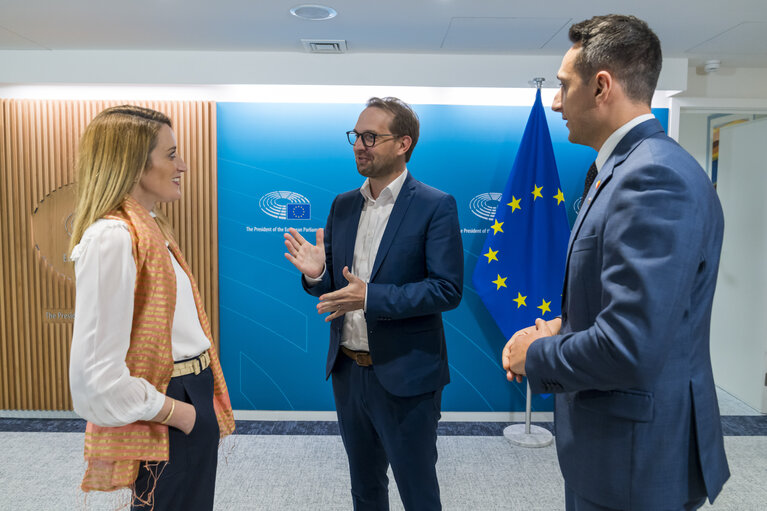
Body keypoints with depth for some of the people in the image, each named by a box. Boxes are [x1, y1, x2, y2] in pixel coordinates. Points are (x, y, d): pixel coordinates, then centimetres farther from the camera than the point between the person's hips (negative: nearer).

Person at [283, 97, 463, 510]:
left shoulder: (435, 206, -11)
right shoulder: (343, 205, 7)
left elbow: (447, 289, -17)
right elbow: (334, 286, 11)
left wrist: (370, 297, -26)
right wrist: (316, 274, -12)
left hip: (405, 378, -5)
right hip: (348, 372, 6)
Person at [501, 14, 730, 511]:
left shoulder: (657, 178, -25)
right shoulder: (626, 168, 7)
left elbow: (629, 349, -31)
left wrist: (535, 357, -14)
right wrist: (561, 326, 0)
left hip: (637, 458, -9)